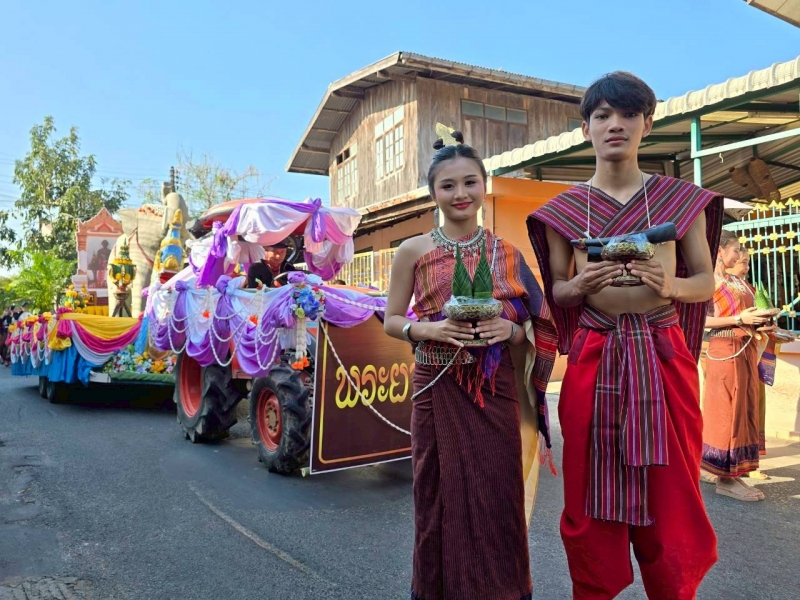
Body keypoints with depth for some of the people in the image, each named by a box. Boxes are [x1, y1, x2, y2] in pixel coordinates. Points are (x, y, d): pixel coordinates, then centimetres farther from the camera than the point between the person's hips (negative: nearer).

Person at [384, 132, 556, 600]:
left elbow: (535, 325, 8)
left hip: (495, 391, 1)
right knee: (441, 497, 7)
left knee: (497, 498, 5)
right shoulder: (414, 251, 1)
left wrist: (510, 330, -13)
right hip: (437, 389, 0)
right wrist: (428, 329, -15)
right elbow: (392, 320, 4)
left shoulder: (507, 253, 4)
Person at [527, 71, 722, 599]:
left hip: (664, 357, 0)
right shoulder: (564, 210, 4)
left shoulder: (681, 199, 4)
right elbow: (556, 290, 8)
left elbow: (707, 282, 6)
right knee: (593, 492, 8)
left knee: (671, 492, 8)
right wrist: (579, 287, -14)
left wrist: (670, 286, -15)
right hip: (593, 359, 0)